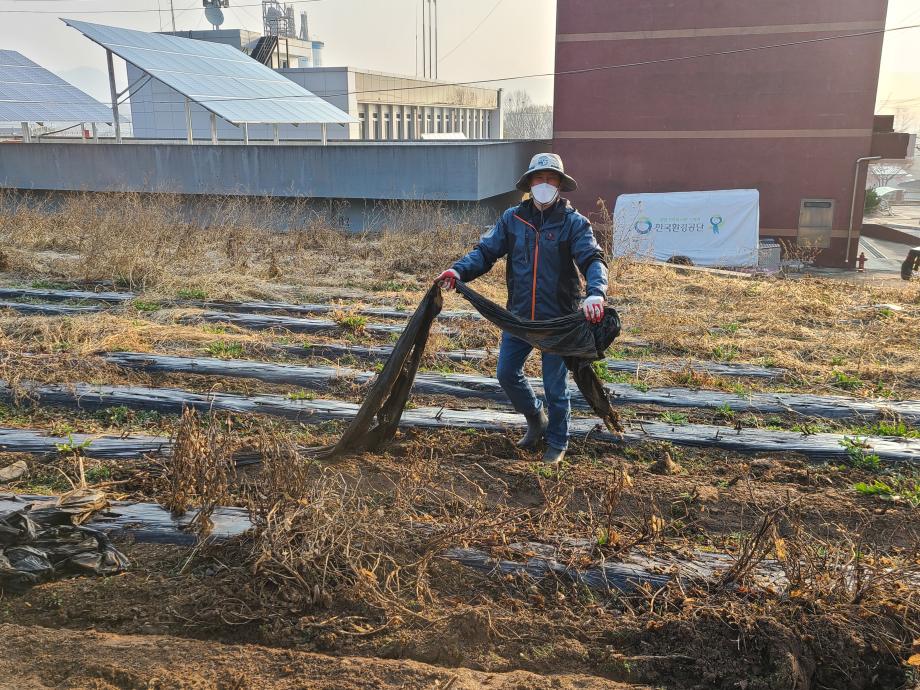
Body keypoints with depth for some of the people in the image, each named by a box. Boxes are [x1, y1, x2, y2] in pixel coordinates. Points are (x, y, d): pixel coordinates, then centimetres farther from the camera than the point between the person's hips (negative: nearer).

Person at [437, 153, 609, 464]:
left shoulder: (573, 222, -8)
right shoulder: (512, 218, 1)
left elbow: (593, 260, -17)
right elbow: (486, 251, 0)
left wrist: (596, 293, -37)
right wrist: (458, 270, -19)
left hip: (558, 318, -4)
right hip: (519, 315, 4)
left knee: (555, 385, 7)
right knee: (507, 373, 10)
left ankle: (557, 444, 29)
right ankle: (536, 418, 39)